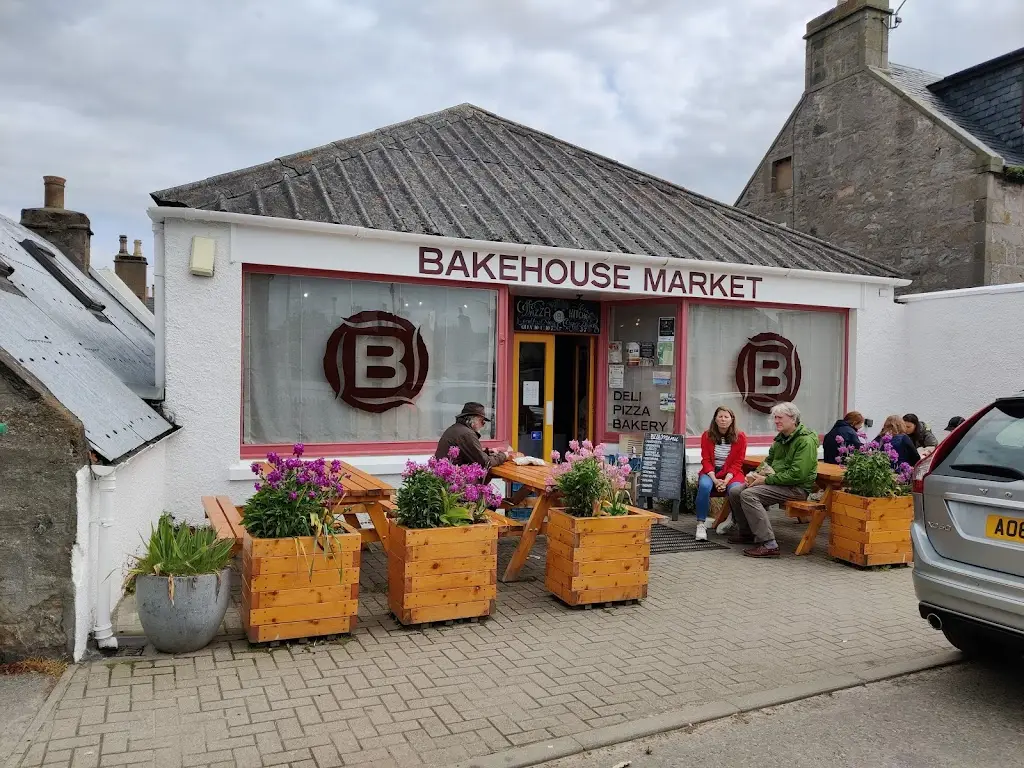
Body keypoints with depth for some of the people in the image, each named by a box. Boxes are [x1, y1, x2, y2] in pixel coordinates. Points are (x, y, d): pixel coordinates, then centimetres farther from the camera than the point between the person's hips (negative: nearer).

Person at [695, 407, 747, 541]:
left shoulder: (740, 437, -2)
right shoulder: (707, 436, 1)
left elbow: (737, 463, -3)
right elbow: (706, 461, -1)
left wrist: (725, 481, -17)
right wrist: (715, 480, -17)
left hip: (731, 473, 0)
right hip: (711, 472, 1)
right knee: (704, 486, -33)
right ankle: (701, 524, -26)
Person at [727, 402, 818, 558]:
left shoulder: (806, 441, -16)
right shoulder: (781, 438, 13)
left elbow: (797, 474, -25)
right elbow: (769, 461, 25)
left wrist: (766, 480, -20)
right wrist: (756, 475, 4)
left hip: (796, 487, -9)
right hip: (778, 482, 9)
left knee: (748, 495, -27)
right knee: (735, 491, 1)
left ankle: (769, 544, -27)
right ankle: (746, 533, 19)